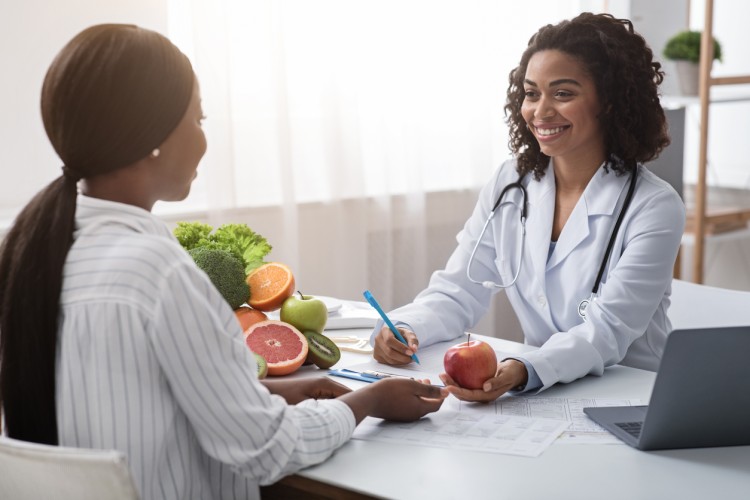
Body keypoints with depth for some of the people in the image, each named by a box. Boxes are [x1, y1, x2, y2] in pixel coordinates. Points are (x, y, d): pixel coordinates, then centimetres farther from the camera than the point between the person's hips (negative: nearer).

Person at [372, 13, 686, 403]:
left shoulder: (654, 208, -10)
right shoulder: (509, 184, 4)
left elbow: (607, 331, -18)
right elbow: (458, 292, 3)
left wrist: (524, 371, -36)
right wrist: (404, 329, -18)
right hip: (533, 399, 4)